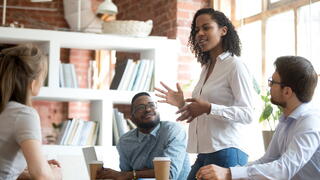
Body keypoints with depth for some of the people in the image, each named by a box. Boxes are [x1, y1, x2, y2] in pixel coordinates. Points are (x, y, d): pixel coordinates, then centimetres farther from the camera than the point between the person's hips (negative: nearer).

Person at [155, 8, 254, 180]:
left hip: (225, 153, -7)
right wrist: (183, 104, 7)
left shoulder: (235, 65, -9)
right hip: (204, 154, 7)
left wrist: (208, 108, -25)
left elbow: (247, 114, -15)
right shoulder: (206, 67, 15)